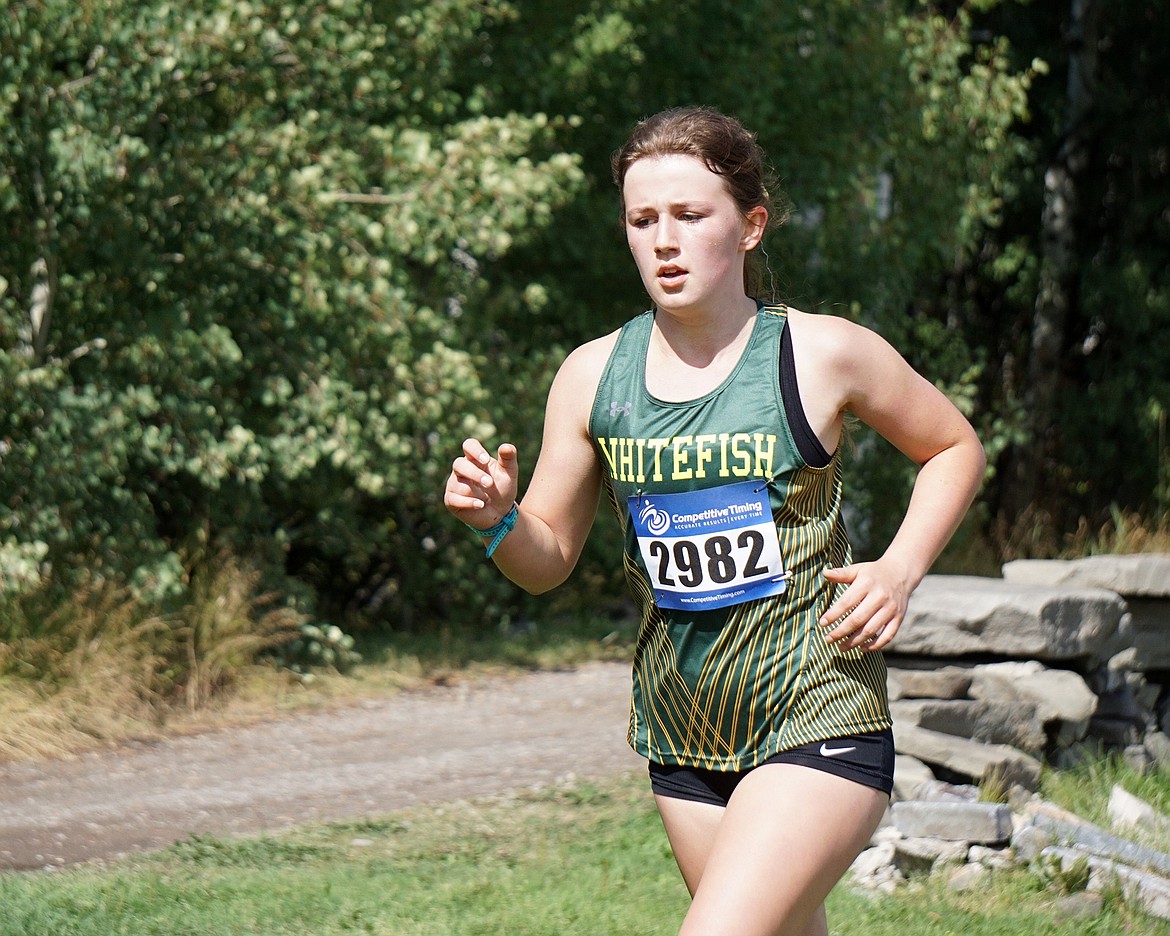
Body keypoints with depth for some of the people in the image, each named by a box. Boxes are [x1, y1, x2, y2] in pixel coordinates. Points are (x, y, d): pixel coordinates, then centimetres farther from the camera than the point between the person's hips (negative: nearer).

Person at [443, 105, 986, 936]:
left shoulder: (823, 354, -7)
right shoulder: (593, 376, 1)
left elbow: (955, 447, 10)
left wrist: (899, 570, -5)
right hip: (685, 742, 5)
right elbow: (549, 559, 9)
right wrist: (496, 520, -13)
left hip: (819, 721, -4)